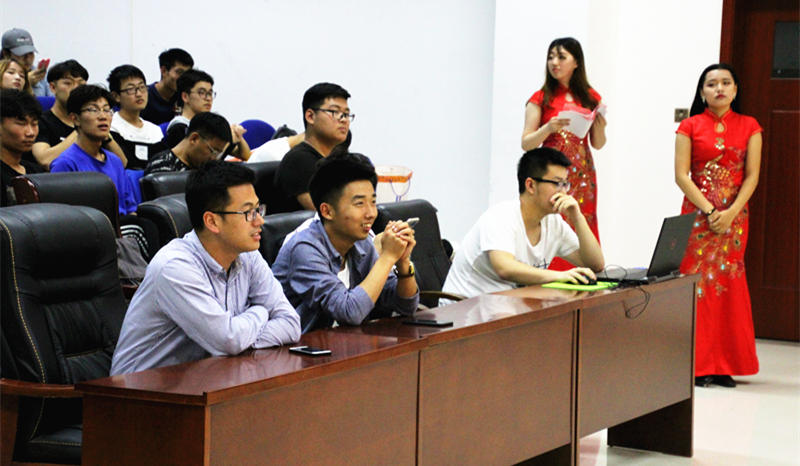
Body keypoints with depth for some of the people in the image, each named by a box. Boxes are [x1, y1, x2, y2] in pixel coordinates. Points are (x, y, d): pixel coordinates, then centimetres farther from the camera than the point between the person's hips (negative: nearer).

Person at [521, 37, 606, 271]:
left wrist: (600, 126, -7)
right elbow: (526, 143, -1)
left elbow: (598, 144, 13)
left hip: (582, 177, 3)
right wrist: (548, 128, -17)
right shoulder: (541, 99, 3)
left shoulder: (591, 98, 10)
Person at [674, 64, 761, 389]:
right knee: (697, 282, -5)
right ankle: (697, 365, -2)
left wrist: (731, 212, -13)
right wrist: (709, 211, -14)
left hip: (734, 215, 1)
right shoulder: (690, 127, 3)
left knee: (729, 284, 1)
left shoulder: (749, 127, 7)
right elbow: (681, 175, -4)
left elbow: (752, 176, 0)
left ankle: (723, 365, 6)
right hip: (697, 214, -1)